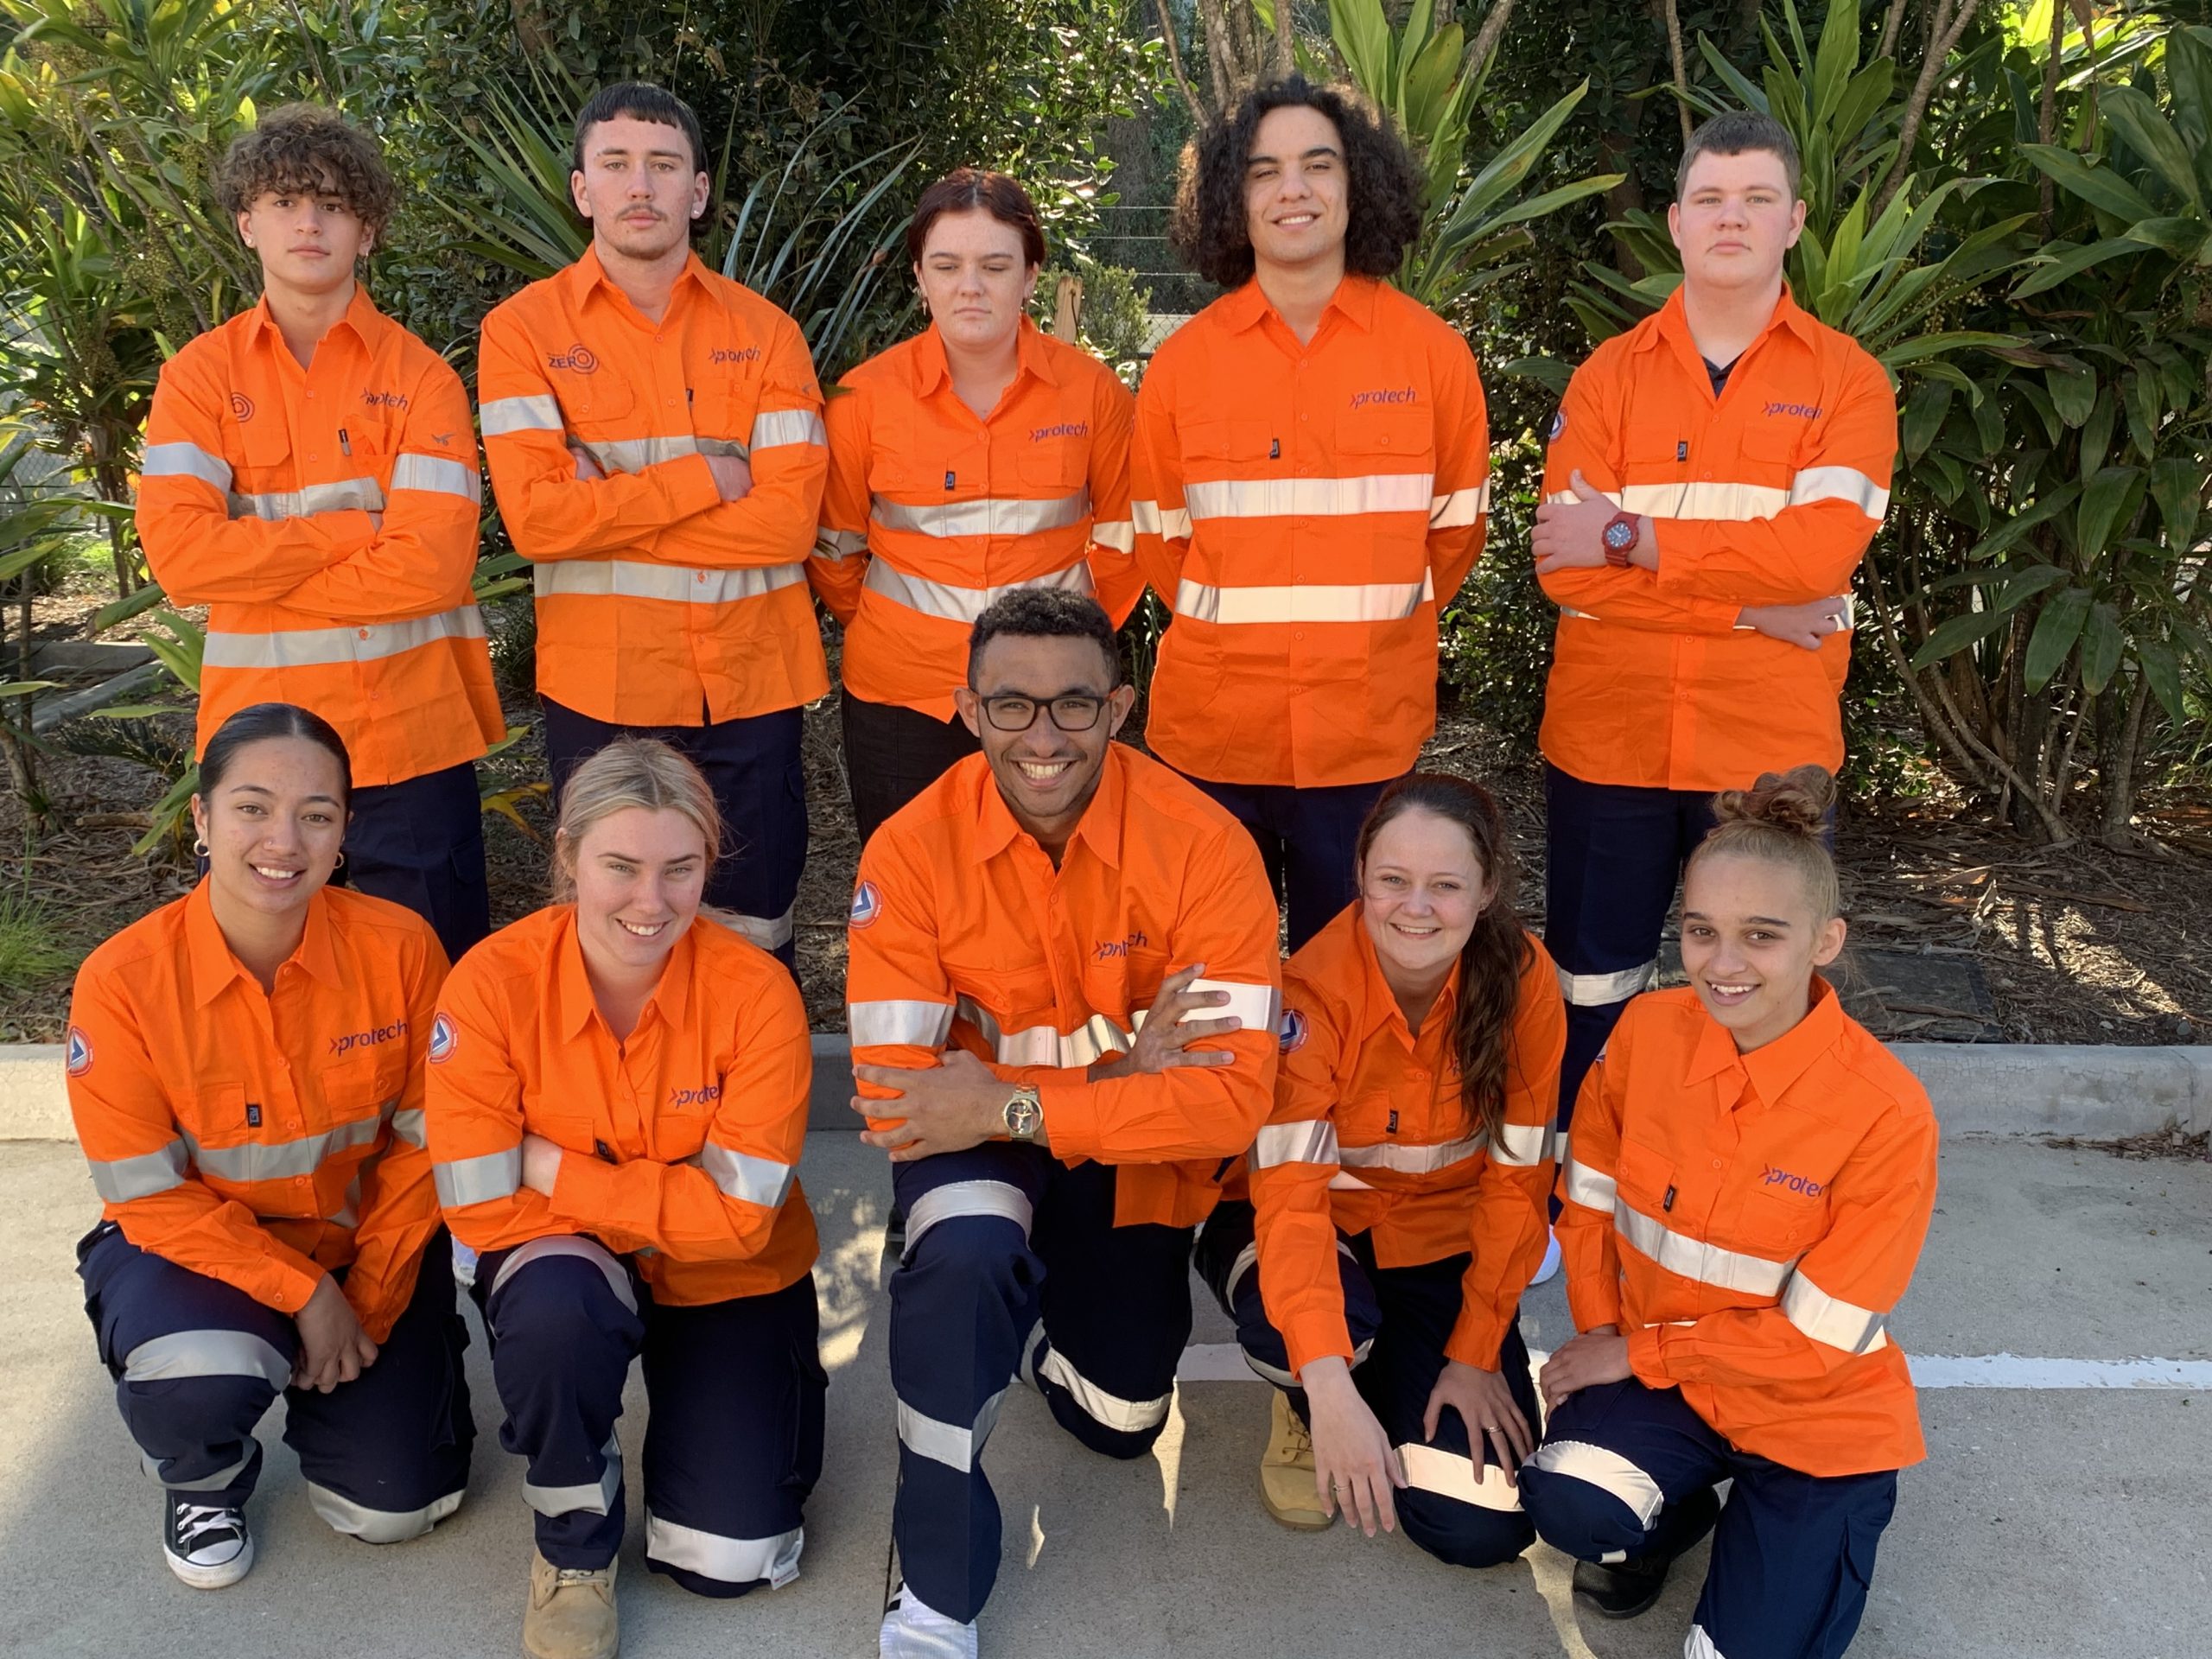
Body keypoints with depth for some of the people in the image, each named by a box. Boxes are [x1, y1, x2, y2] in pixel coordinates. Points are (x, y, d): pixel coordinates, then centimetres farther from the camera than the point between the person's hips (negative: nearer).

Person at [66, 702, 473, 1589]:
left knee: (391, 1508, -5)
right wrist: (303, 1293, -20)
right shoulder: (122, 982, -20)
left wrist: (368, 1301, -11)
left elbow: (426, 1144, -7)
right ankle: (204, 1477, 5)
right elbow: (150, 1198, -14)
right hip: (202, 1248, -1)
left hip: (369, 1244, 2)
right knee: (201, 1376, -34)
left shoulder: (399, 947, -17)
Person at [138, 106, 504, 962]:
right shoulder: (200, 374, 4)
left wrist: (259, 569, -9)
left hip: (411, 732, -1)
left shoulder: (420, 376, -1)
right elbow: (178, 552, -10)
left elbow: (433, 564, -14)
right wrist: (352, 531, -11)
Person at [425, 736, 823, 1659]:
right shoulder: (494, 984, -21)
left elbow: (738, 1217, -22)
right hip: (568, 1265, 0)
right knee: (556, 1308, -36)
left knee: (726, 1562, -8)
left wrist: (555, 1169, -23)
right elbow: (482, 1209, -19)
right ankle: (575, 1541, -4)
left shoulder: (754, 992, -22)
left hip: (728, 1282, 0)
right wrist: (665, 1205, -21)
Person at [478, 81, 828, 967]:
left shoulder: (764, 331, 4)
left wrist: (609, 507, -12)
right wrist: (704, 475, -11)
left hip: (751, 683, 1)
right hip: (601, 686, -1)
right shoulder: (523, 330, 0)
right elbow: (536, 517, -13)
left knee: (753, 936, 12)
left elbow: (790, 519, -9)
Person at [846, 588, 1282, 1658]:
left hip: (1138, 1157, 2)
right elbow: (893, 1086, -23)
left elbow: (1236, 1094, -28)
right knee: (965, 1258, -35)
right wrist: (1115, 1076, -31)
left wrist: (1016, 1107, -35)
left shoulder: (1203, 844, -25)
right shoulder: (910, 850, -22)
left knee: (1119, 1423, 12)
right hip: (979, 1132, -1)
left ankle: (1043, 1306, 47)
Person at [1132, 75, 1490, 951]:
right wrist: (1239, 636, 12)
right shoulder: (1183, 362, 0)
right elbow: (1161, 540, 10)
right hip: (1213, 726, 1)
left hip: (1370, 731, 0)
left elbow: (1455, 529, 8)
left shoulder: (1431, 350, -2)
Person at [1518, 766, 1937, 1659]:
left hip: (1817, 1414, -2)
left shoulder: (1885, 1112, -23)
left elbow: (1812, 1339, -17)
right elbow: (1588, 1205, 1)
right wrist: (1600, 1343, -11)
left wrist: (1633, 1354, -13)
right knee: (1566, 1505, -27)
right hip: (1652, 1370, 2)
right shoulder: (1646, 1031, -12)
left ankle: (1785, 1527, 25)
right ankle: (1671, 1509, 10)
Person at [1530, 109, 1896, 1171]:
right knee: (1592, 987, 11)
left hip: (1770, 744, -1)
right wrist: (1753, 602, -14)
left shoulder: (1847, 379, 2)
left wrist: (1630, 539, -14)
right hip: (1607, 738, 1)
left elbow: (1819, 550, -15)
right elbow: (1563, 565, -9)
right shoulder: (1607, 376, 4)